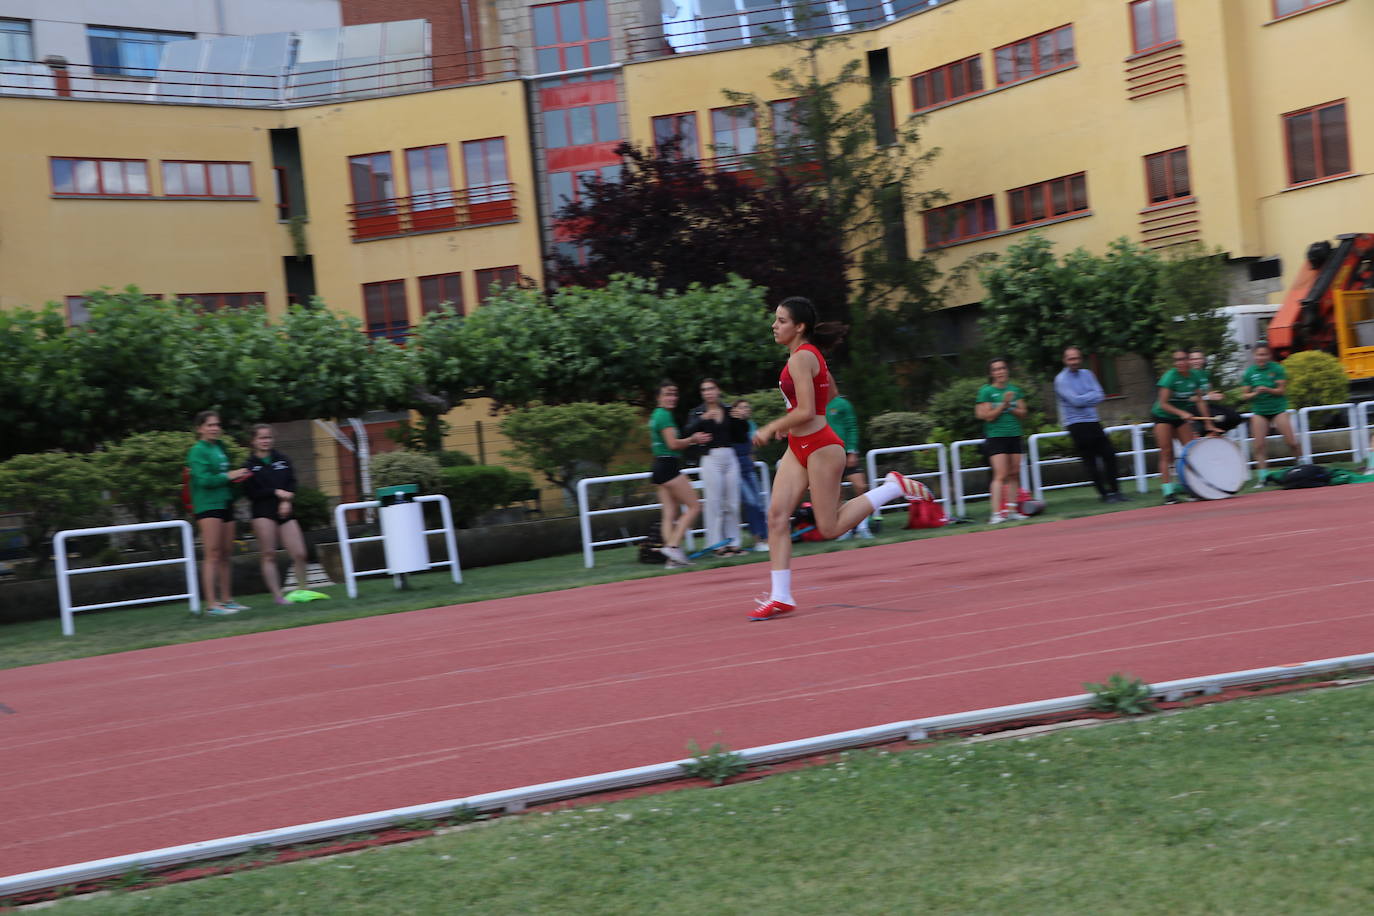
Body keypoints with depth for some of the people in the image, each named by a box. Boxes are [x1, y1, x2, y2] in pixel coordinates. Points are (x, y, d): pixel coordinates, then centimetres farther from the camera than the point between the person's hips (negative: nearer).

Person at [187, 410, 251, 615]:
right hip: (208, 506, -8)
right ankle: (211, 604, -11)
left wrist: (237, 476, 8)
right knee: (212, 555, -10)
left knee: (225, 554, 10)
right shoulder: (198, 451, -7)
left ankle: (226, 599, 15)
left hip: (225, 505, 8)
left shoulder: (220, 447, 16)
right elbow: (204, 479, -17)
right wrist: (228, 476, -12)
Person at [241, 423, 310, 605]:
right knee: (268, 555, -4)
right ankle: (277, 595, 0)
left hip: (285, 510, 3)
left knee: (299, 554, -4)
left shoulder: (282, 460, 13)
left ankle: (302, 589, 11)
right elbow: (251, 493, -5)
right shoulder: (249, 465, 2)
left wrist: (287, 501, -8)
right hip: (263, 513, -3)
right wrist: (276, 492, -11)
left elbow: (292, 483, 9)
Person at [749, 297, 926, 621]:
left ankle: (893, 487, 8)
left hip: (819, 447, -10)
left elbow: (806, 413, -23)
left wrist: (771, 428, -10)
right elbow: (829, 393, 26)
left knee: (830, 528, -2)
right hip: (799, 448, 10)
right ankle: (781, 597, -2)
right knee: (777, 515, -2)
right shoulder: (810, 353, 12)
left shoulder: (800, 359, -17)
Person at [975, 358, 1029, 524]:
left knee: (1014, 474, 6)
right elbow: (989, 416, -8)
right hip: (996, 437, -5)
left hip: (1014, 436, 5)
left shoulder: (1015, 390, 11)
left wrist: (1010, 407, -8)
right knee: (1001, 475, -14)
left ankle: (1011, 510, 14)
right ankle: (996, 513, -17)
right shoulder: (986, 391, -3)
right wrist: (1004, 404, -15)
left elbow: (1023, 414, 8)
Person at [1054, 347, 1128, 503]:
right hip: (1077, 426, -6)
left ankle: (1115, 490, 13)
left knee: (1109, 455, 4)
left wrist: (1083, 399, -12)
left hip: (1093, 423, 6)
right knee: (1090, 461, -6)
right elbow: (1076, 400, -18)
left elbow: (1099, 395, 0)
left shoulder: (1087, 374, 12)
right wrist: (1091, 397, -4)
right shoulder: (1061, 380, -7)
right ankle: (1104, 493, 2)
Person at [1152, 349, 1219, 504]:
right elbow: (1163, 404, -23)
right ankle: (1169, 492, -8)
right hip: (1163, 417, -5)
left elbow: (1199, 401, 2)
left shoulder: (1195, 377, -6)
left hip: (1182, 417, 5)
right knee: (1166, 453, -7)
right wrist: (1182, 413, -34)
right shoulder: (1170, 377, -21)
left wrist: (1208, 423, 0)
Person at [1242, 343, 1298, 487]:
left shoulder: (1277, 368, -4)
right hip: (1259, 411, 2)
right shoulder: (1249, 372, 1)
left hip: (1278, 409, -2)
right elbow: (1245, 395, 4)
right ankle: (1261, 477, 0)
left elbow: (1282, 390, -5)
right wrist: (1255, 393, -17)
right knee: (1259, 445, -5)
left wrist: (1268, 390, -22)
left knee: (1291, 442, -5)